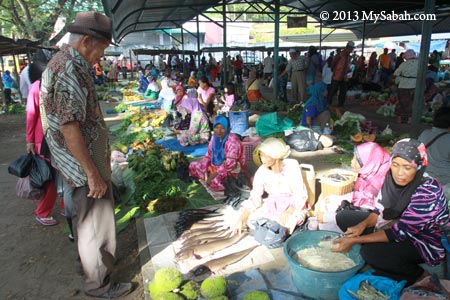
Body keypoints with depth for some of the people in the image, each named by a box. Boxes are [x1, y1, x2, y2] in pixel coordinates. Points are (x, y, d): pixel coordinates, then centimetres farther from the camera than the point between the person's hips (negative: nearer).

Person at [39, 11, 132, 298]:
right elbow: (68, 128, -26)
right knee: (96, 224, 5)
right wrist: (93, 173, -23)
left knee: (86, 218, 26)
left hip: (81, 160, 10)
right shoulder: (68, 70, -22)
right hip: (84, 162, -10)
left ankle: (89, 259, 47)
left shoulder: (66, 63, 10)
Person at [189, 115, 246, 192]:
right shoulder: (214, 137, -2)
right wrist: (205, 171, -9)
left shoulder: (232, 140, -25)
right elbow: (208, 155, 4)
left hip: (231, 170, -7)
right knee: (193, 165, 5)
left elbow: (230, 163, -29)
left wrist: (214, 175, -28)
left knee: (214, 180, -33)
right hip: (216, 166, 7)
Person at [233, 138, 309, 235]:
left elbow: (300, 195, -19)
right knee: (249, 217, -18)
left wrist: (288, 212, -35)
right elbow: (254, 198, -11)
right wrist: (241, 219, -22)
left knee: (287, 223, -35)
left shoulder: (291, 166, -20)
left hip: (294, 206, -3)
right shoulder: (262, 171, -12)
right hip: (272, 205, 4)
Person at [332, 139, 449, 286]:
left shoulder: (428, 192, -30)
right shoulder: (392, 177, -11)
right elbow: (380, 209, 0)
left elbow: (401, 232, -29)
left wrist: (354, 240, -30)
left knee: (371, 252, -31)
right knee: (343, 217, -2)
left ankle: (418, 276, -3)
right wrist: (363, 224, -22)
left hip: (425, 243, -7)